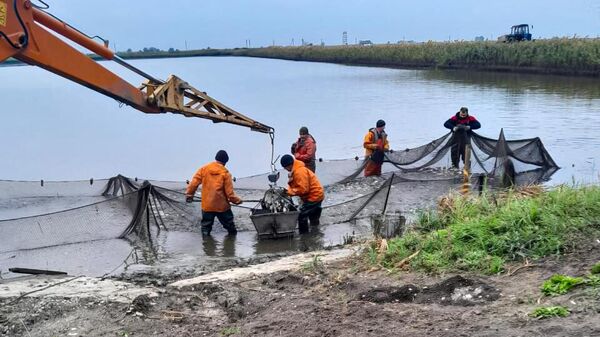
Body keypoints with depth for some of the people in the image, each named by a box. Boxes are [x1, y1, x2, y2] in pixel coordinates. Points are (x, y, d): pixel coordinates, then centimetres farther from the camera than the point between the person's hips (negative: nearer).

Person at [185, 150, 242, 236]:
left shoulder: (204, 169, 0)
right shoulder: (225, 173, -7)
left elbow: (194, 182, -1)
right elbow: (229, 192, -8)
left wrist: (189, 194, 10)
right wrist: (237, 200, 7)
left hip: (207, 205, 2)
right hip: (222, 206, -2)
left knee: (206, 225, 14)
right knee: (229, 224, 15)